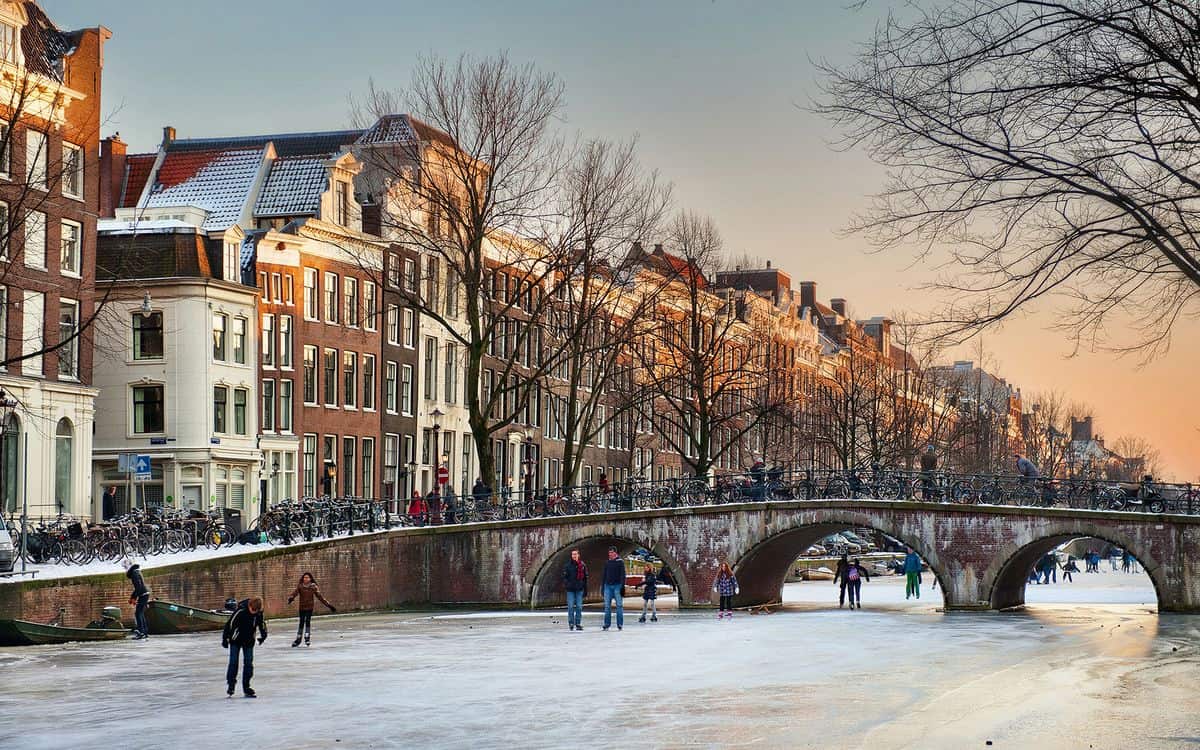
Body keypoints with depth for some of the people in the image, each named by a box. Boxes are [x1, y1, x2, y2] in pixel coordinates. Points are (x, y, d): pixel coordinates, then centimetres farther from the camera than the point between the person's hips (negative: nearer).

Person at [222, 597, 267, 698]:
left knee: (248, 663, 1)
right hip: (236, 640, -4)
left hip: (249, 641, 4)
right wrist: (225, 638, -16)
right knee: (233, 662, -5)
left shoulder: (259, 613, -11)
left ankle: (246, 688, 7)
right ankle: (230, 684, 8)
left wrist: (263, 635, 9)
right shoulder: (241, 611, -26)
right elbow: (229, 623, -19)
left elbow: (261, 624, 11)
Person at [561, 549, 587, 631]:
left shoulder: (582, 565, 7)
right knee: (570, 607, -3)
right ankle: (571, 624, 3)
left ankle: (578, 624, 7)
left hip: (579, 589, 1)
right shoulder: (568, 565, 3)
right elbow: (564, 577, 3)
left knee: (579, 607, 1)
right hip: (570, 590, -1)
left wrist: (585, 590, 9)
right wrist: (565, 584, -16)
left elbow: (585, 578, 11)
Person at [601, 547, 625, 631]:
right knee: (607, 606, 1)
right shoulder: (607, 563, 14)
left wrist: (622, 586, -13)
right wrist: (602, 586, 15)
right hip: (608, 586, 4)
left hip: (617, 586, -4)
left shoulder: (620, 562, 0)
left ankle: (620, 624, 1)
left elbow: (622, 575, -4)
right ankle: (607, 624, 4)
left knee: (619, 605, -2)